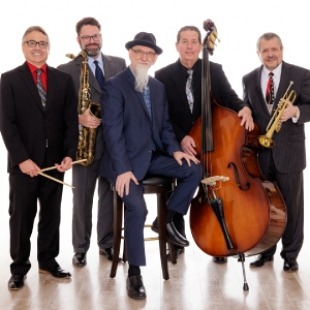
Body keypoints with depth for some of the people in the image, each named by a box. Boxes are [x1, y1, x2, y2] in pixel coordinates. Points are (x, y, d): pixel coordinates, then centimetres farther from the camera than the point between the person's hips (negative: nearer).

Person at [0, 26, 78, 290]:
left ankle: (48, 260, 26)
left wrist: (69, 154, -8)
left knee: (52, 213, 11)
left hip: (54, 159, 3)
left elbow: (71, 120, 4)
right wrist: (22, 158, -15)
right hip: (23, 161, -2)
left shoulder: (63, 79, 8)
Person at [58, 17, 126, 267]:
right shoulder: (66, 70, -1)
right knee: (82, 198, 6)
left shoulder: (119, 64, 10)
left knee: (110, 195, 12)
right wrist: (79, 117, -23)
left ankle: (107, 243, 27)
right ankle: (80, 248, 19)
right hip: (85, 142, -3)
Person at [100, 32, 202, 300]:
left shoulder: (158, 87, 12)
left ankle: (168, 219, 7)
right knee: (137, 208, -24)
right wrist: (122, 169, -23)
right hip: (127, 160, -6)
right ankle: (134, 273, -8)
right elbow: (112, 130, -16)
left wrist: (174, 149, -3)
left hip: (153, 156, 7)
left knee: (194, 169, -11)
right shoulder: (115, 85, -9)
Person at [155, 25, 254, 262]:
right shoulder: (163, 75, -2)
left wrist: (244, 108, -27)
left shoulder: (215, 71, 3)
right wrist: (181, 138, -20)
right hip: (180, 145, -1)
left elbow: (230, 97, -4)